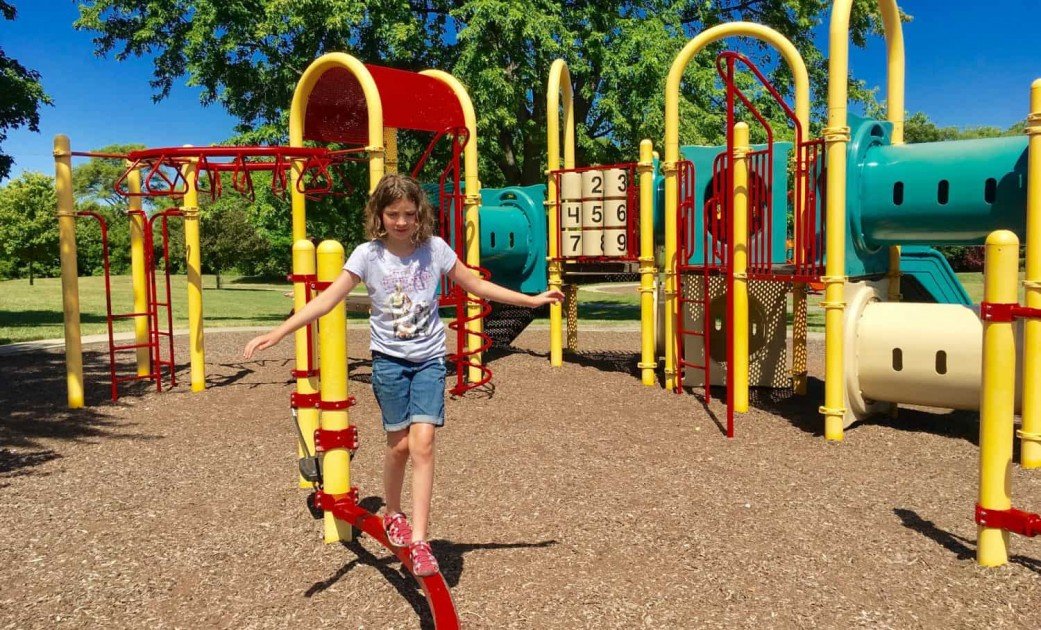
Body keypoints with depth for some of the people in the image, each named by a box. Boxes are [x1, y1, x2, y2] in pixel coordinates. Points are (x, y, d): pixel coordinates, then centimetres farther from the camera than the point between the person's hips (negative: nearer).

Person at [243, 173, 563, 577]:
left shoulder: (435, 249, -4)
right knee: (400, 444, 6)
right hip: (389, 359, 0)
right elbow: (328, 299, -14)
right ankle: (392, 515, 35)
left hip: (429, 360, 1)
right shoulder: (368, 254, -8)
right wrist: (277, 334, -23)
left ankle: (418, 541, -5)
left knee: (423, 443, -11)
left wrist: (531, 300, 10)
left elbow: (475, 285, 7)